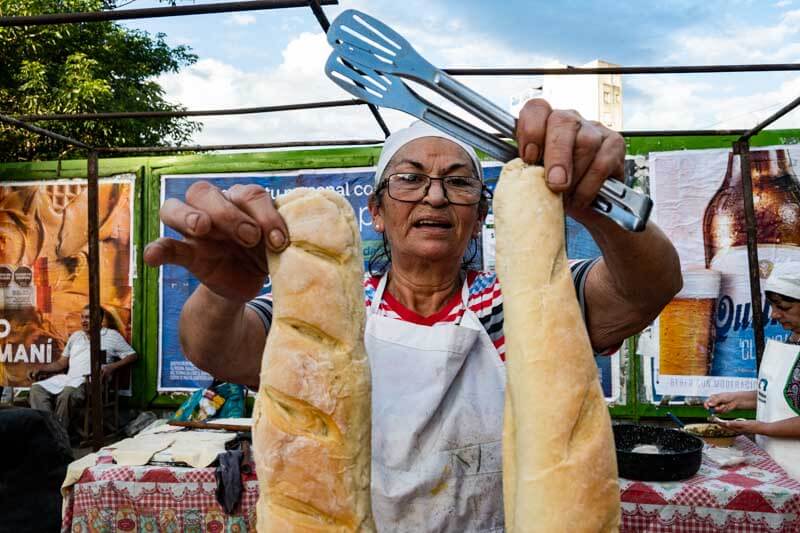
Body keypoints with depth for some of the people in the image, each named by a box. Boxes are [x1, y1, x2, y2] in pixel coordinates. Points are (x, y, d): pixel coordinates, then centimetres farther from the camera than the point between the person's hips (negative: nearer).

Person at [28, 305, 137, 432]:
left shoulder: (111, 335, 9)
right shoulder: (75, 336, 26)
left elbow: (132, 355, 2)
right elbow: (62, 363, 27)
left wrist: (111, 367, -13)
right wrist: (40, 369, 12)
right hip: (69, 378, 7)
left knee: (67, 393, -35)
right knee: (37, 388, -16)